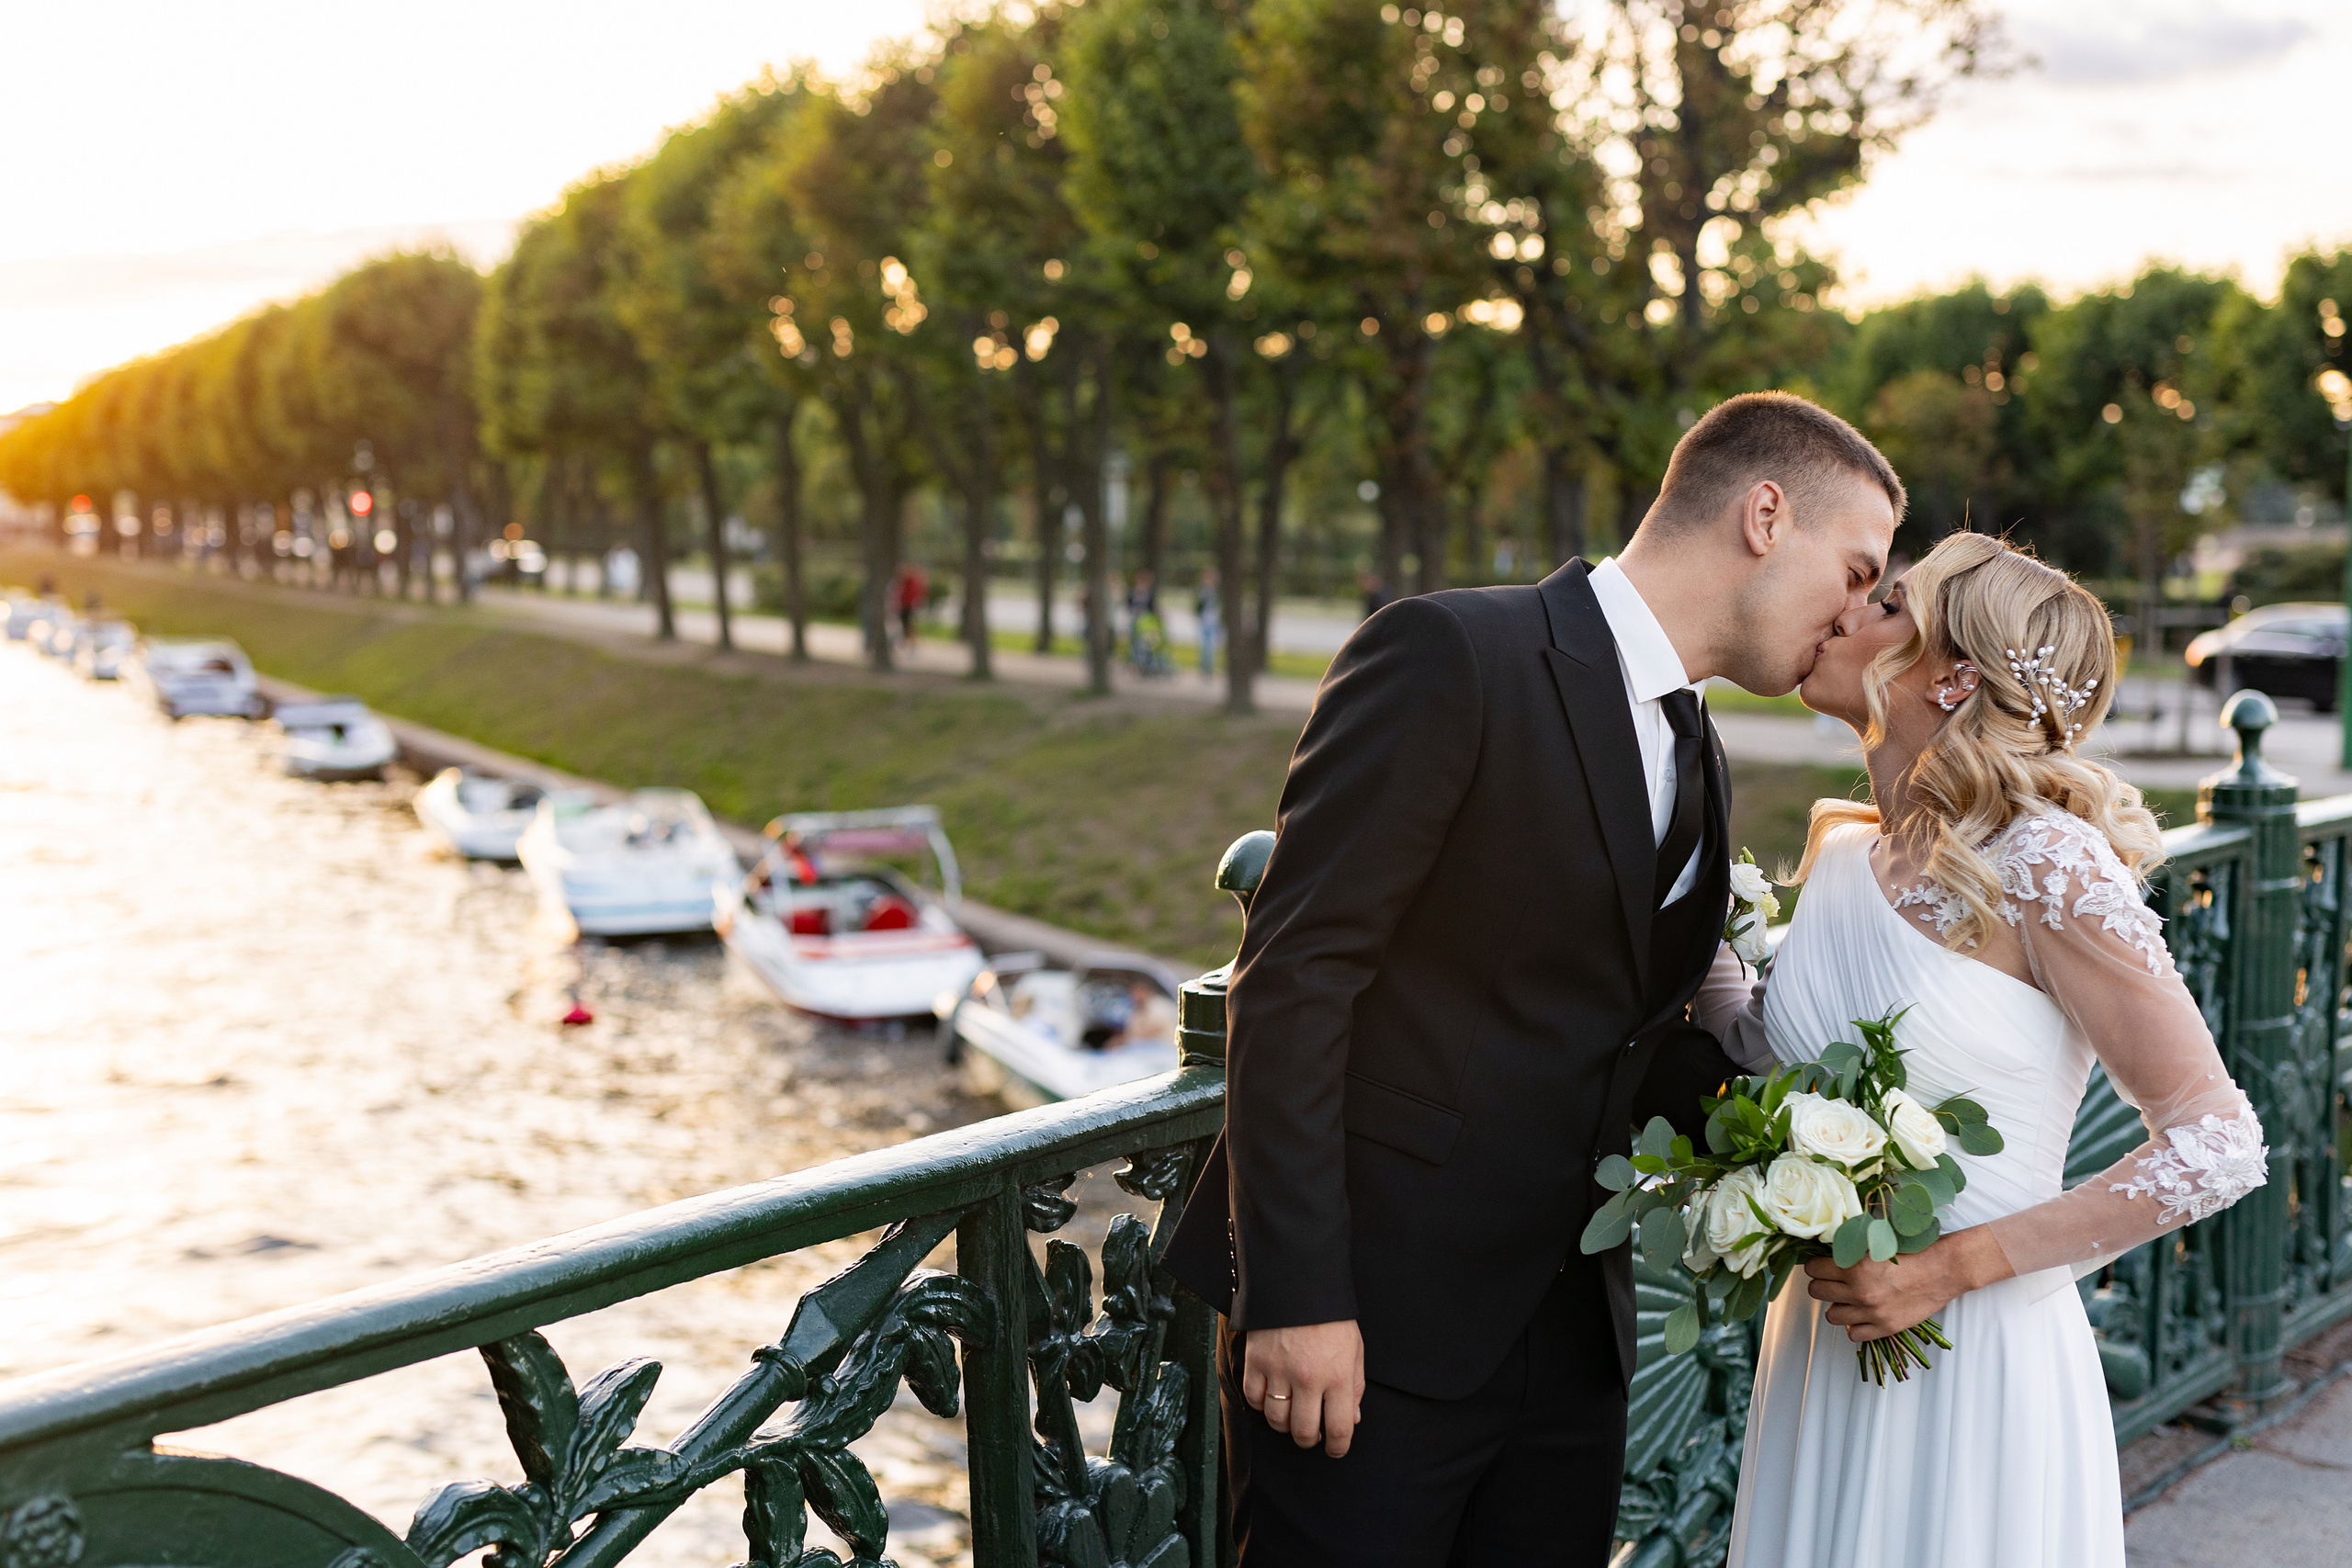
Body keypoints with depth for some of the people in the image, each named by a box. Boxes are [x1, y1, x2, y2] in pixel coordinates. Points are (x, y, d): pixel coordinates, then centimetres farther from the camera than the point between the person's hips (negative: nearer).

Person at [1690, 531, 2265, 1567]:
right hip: (1823, 1347, 6)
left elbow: (2217, 1144, -15)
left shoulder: (2044, 866, -16)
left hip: (1977, 1361, -6)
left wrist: (1951, 1268, -17)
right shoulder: (1838, 850, 3)